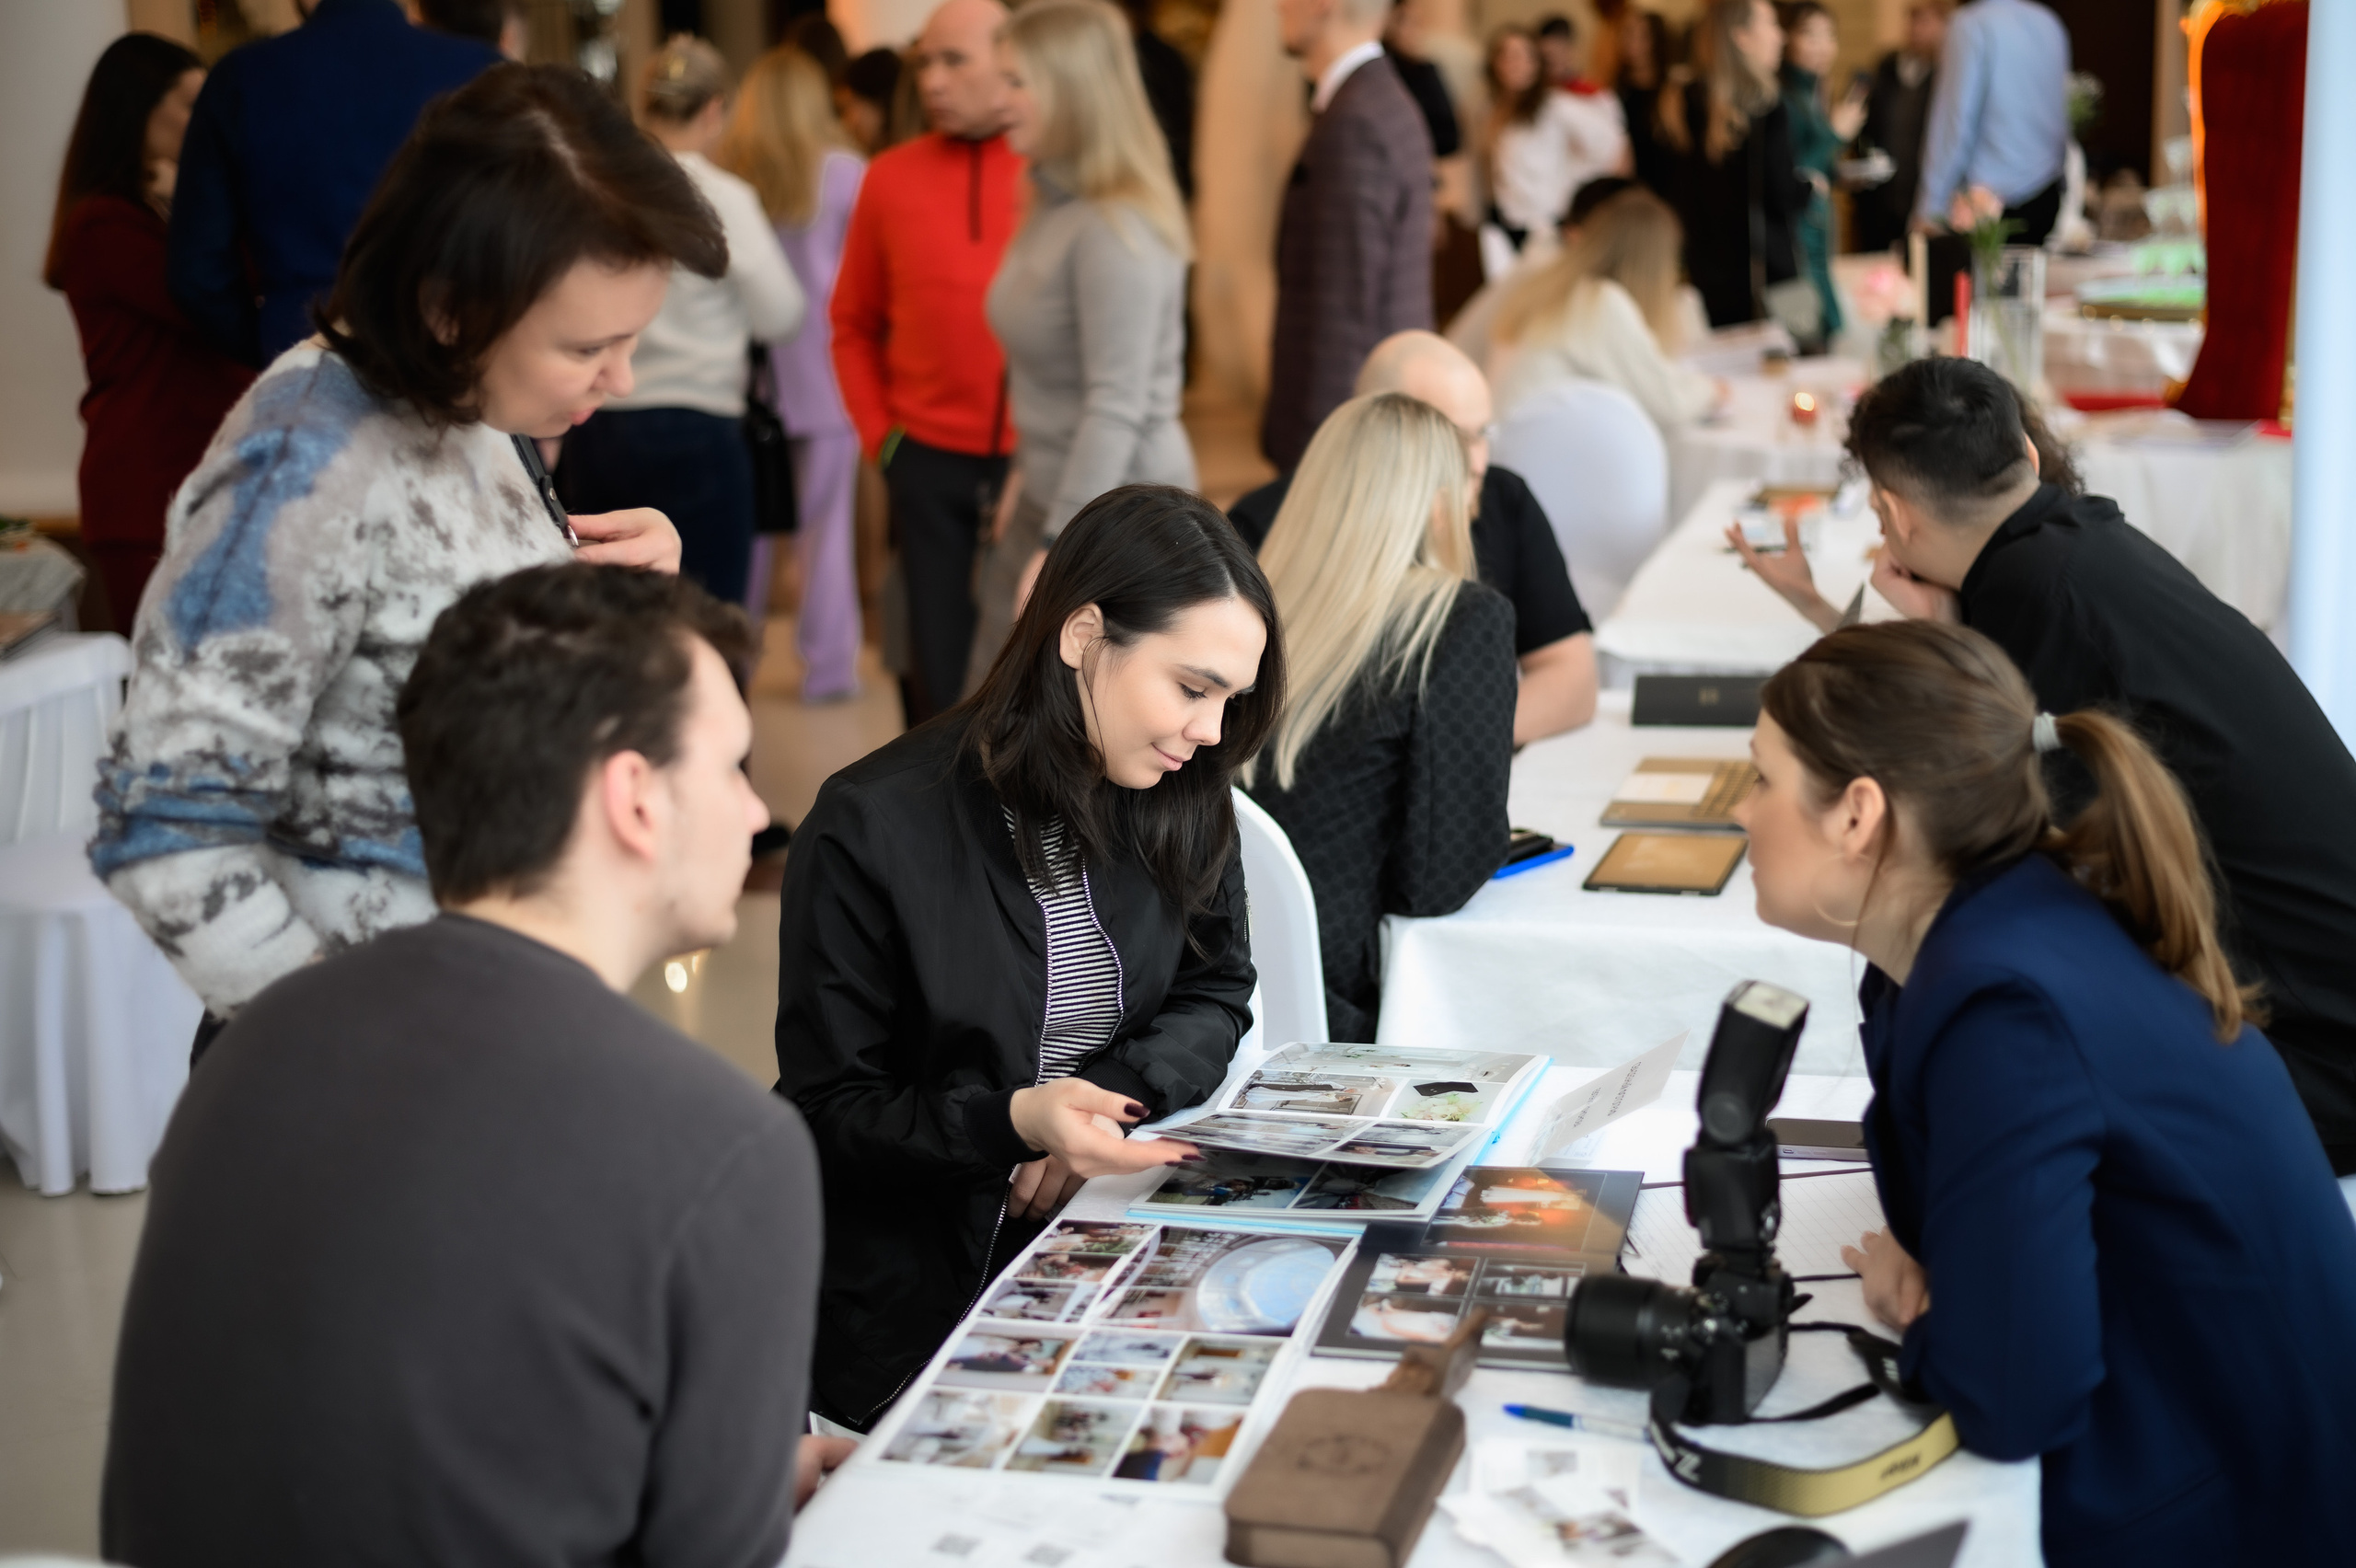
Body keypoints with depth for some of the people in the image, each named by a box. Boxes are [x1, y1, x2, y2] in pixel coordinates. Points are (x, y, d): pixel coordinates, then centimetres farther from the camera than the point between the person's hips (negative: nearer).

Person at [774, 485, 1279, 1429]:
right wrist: (1012, 1120, -28)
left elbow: (1213, 997, 11)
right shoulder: (873, 830, -14)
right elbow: (828, 1114, -10)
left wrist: (1104, 1098, -11)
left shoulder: (1181, 804, 3)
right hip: (919, 1291, -5)